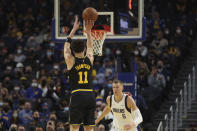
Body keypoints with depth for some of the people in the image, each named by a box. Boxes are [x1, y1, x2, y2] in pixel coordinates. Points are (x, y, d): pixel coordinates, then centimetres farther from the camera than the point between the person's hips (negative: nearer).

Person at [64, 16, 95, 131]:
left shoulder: (71, 61, 2)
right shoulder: (89, 59, 9)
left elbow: (66, 46, 19)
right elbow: (90, 47, 30)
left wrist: (74, 29, 24)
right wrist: (88, 31, 32)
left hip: (77, 95, -3)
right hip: (90, 95, 3)